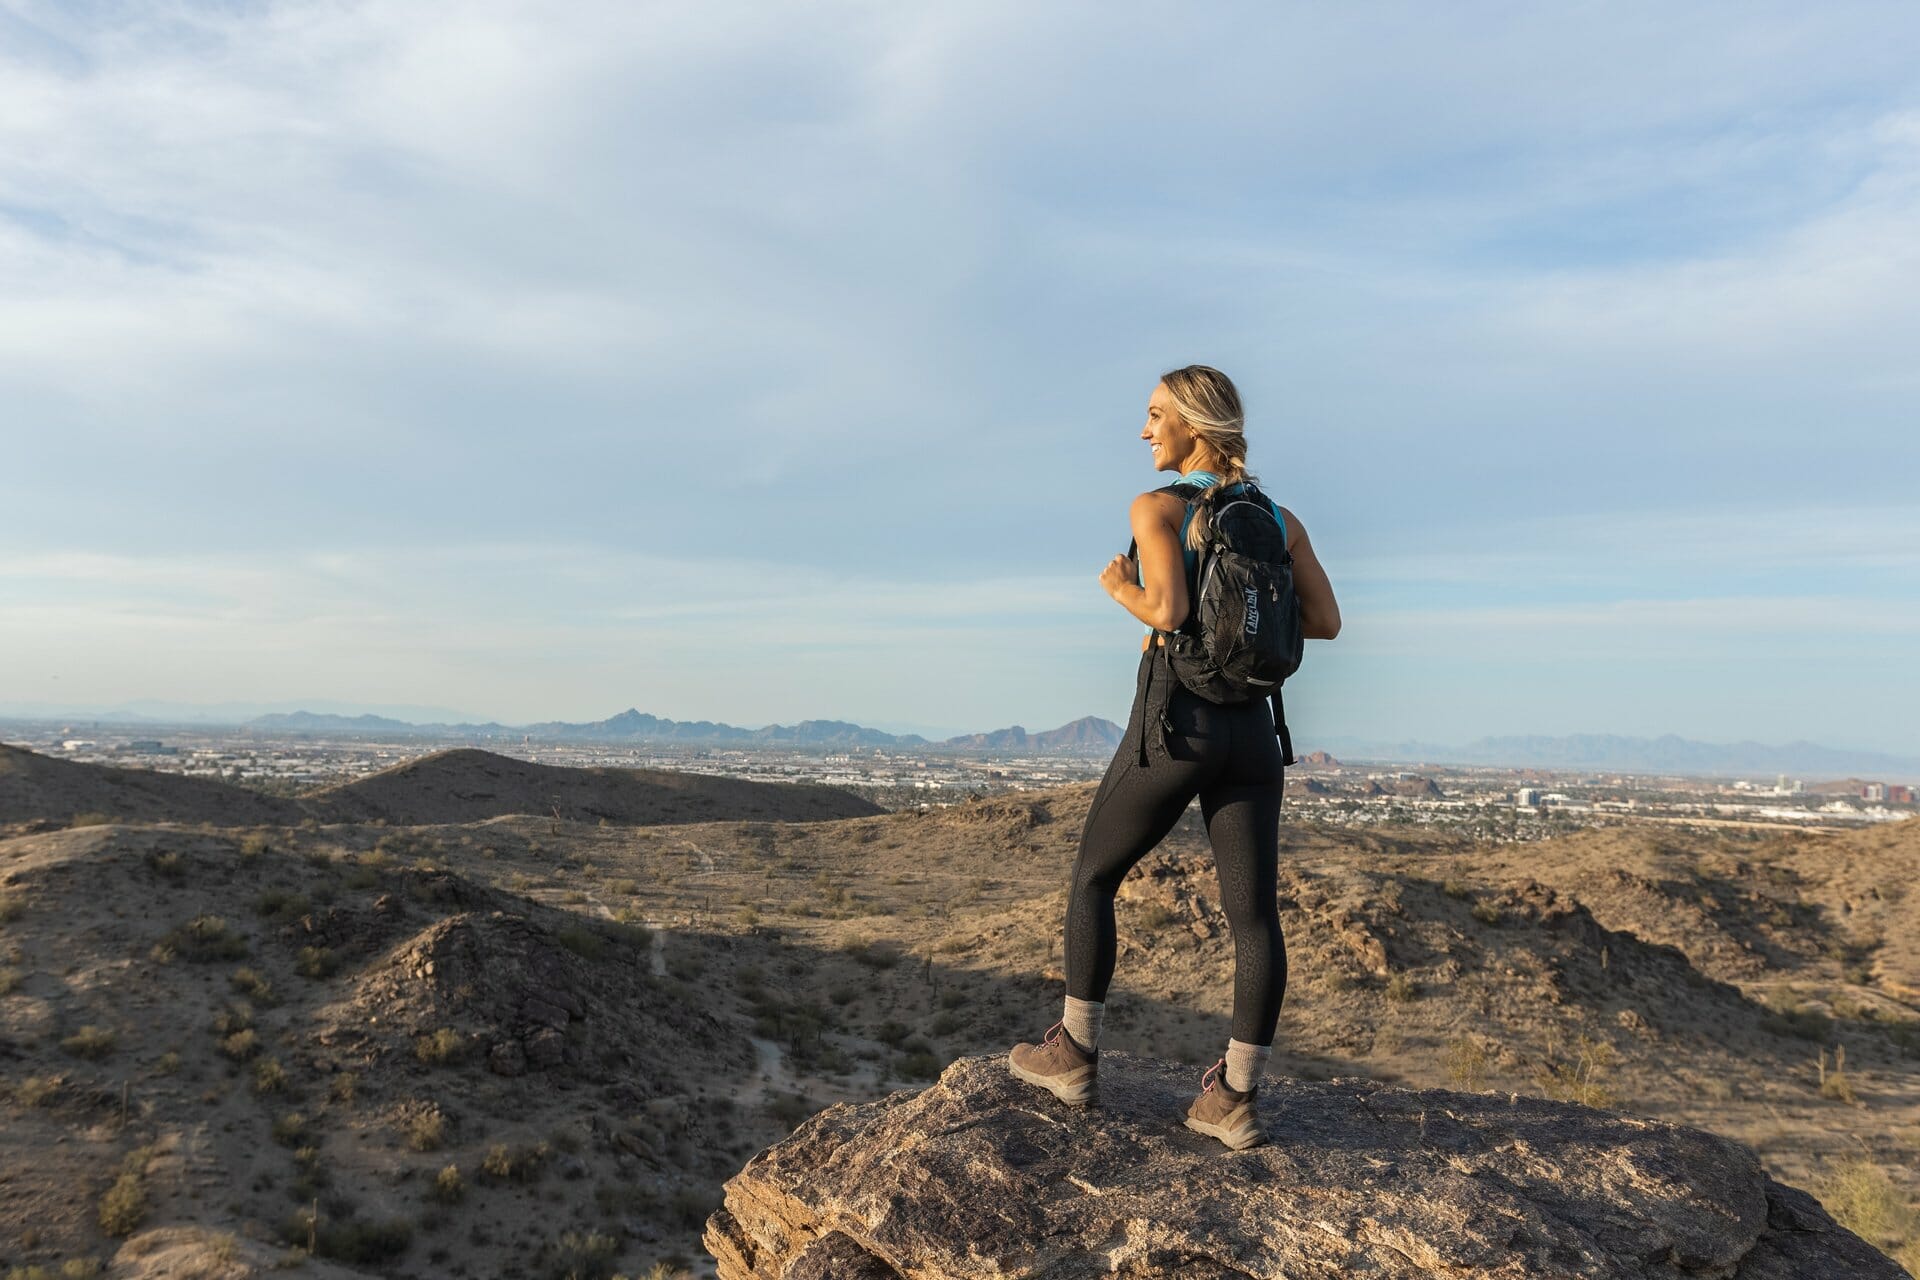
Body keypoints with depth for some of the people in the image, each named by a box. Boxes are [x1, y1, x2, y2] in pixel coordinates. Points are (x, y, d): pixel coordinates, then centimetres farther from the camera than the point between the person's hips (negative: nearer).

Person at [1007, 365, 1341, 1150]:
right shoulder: (1281, 518, 10)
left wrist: (1117, 587, -2)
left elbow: (1167, 611, -22)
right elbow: (1326, 622, 7)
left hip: (1175, 724, -5)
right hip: (1251, 729, 5)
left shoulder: (1156, 507, -7)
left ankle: (1074, 1054, 21)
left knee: (1092, 878, 14)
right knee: (1254, 915, 5)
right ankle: (1236, 1097, 8)